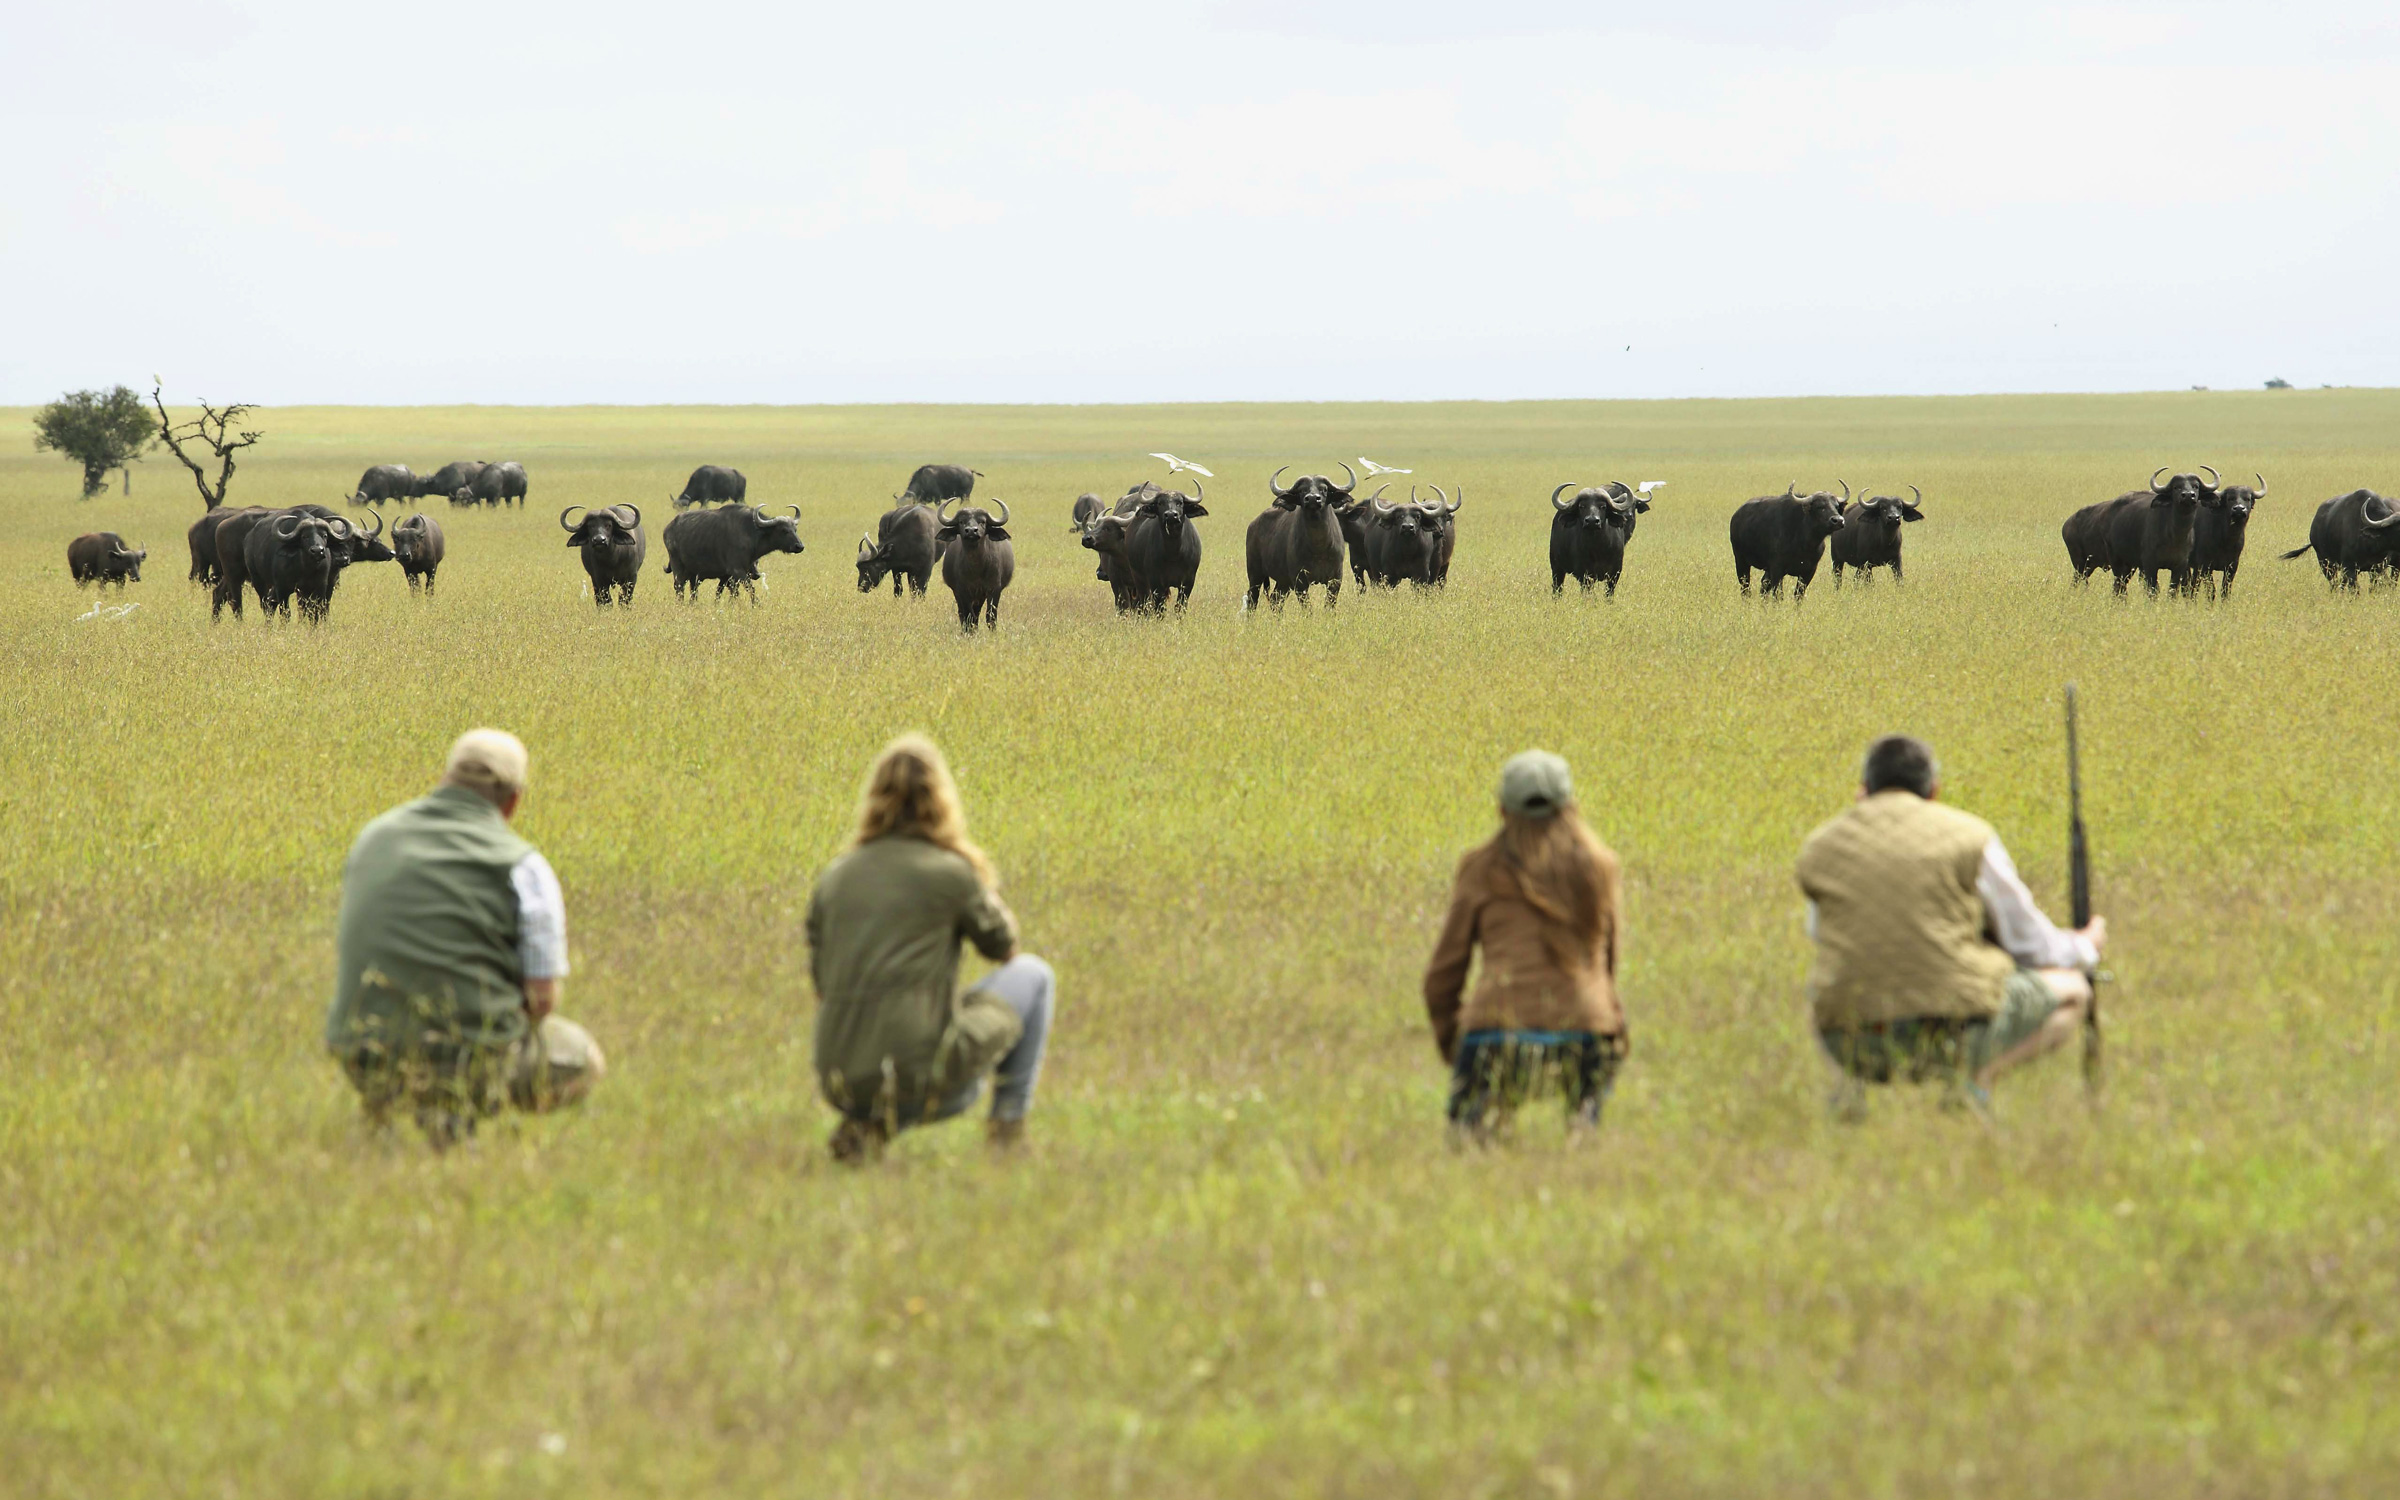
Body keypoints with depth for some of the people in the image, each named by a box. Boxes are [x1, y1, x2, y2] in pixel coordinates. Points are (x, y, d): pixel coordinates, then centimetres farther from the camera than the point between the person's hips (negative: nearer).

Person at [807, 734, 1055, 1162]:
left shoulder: (833, 878, 9)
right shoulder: (949, 873, -4)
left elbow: (822, 982, 14)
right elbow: (1002, 944, 13)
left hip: (842, 1082, 5)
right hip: (920, 1072, -5)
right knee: (1033, 976, 18)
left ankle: (869, 1122, 11)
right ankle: (1009, 1119, 17)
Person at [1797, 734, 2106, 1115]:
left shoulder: (1820, 848, 6)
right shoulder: (1967, 836, -2)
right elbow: (2030, 944, 8)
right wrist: (2084, 949, 30)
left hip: (1849, 1040, 4)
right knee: (2071, 991, 21)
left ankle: (1848, 1075, 6)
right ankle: (1977, 1074, -5)